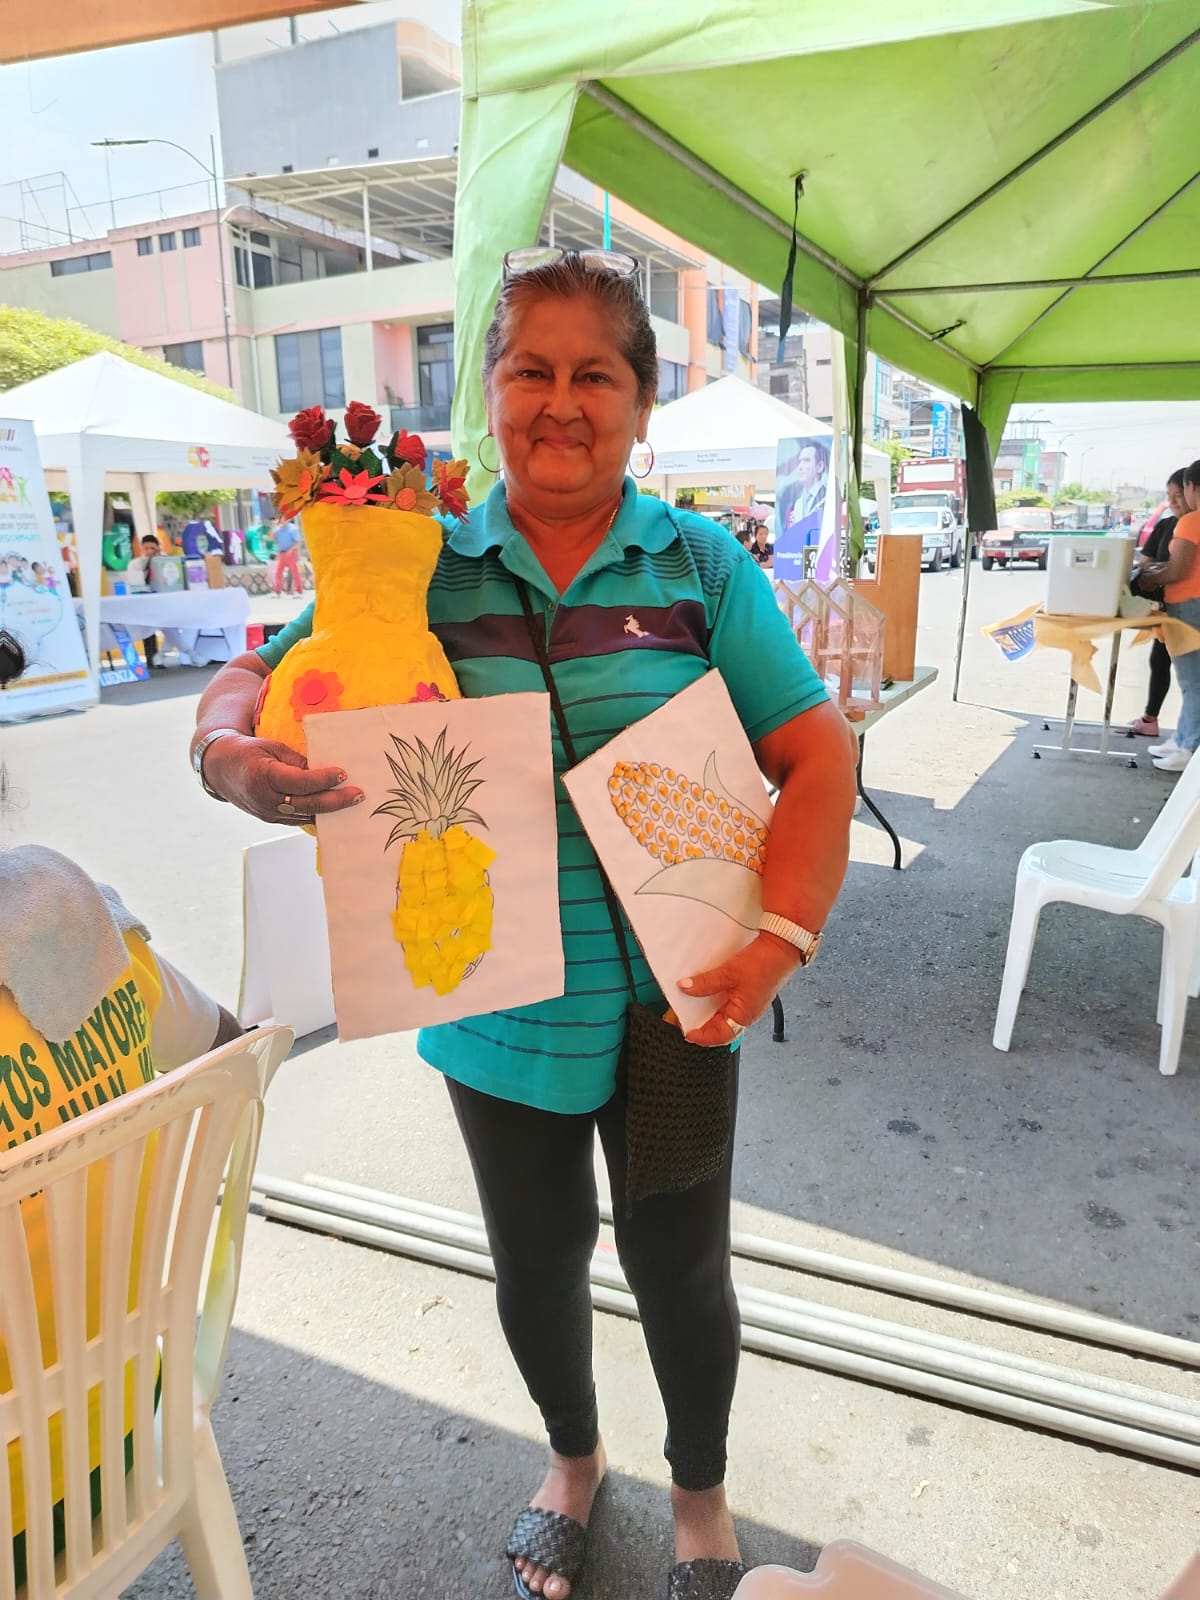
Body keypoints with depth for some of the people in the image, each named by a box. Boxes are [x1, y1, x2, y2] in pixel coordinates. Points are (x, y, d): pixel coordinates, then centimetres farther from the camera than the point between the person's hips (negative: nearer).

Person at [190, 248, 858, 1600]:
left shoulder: (703, 565, -5)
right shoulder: (421, 565, -2)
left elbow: (816, 758, -7)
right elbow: (248, 684, -3)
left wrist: (783, 936, -19)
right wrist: (228, 756, -26)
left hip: (671, 1006, -1)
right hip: (496, 1014, 2)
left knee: (680, 1271, 17)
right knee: (535, 1260, 22)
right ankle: (572, 1458, 57)